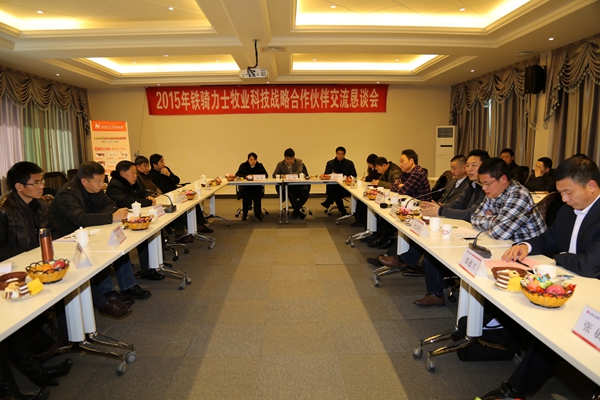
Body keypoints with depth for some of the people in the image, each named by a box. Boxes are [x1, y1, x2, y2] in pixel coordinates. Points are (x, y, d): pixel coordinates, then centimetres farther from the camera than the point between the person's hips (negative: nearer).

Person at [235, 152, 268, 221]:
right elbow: (237, 175, -6)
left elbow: (265, 175, -2)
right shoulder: (243, 165, 5)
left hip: (257, 186, 1)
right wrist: (246, 176, -23)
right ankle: (244, 214, -14)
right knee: (246, 194, -31)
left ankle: (258, 213, -17)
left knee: (257, 194, -31)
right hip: (245, 186, -1)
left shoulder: (260, 166, 8)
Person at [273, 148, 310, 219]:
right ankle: (298, 211, -17)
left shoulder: (299, 162, 2)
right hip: (287, 186, -1)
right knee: (291, 193, -35)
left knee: (305, 190, -29)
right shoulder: (280, 164, 6)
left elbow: (299, 172, -12)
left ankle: (296, 210, -12)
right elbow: (274, 174, 5)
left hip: (298, 185, 1)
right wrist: (281, 175, -19)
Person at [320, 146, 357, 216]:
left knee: (340, 190, -36)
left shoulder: (349, 163, 12)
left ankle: (327, 203, -24)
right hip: (333, 186, 0)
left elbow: (354, 175, 7)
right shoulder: (330, 163, 12)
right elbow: (326, 175, 4)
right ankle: (342, 211, -23)